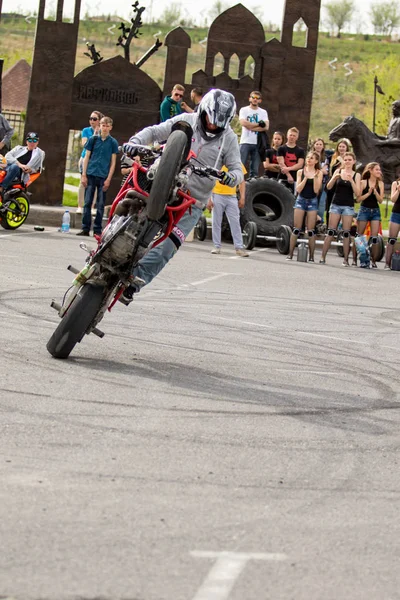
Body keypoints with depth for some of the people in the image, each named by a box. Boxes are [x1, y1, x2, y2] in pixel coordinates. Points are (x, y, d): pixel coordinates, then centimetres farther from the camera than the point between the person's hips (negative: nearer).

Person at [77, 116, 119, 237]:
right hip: (90, 175, 1)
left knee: (101, 205, 2)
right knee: (87, 202, 1)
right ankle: (85, 228, 5)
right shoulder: (93, 139, 6)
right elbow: (86, 157, 8)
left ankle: (97, 230, 8)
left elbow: (113, 162, 3)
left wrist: (108, 179, -5)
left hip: (103, 177, -1)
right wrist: (84, 175, 0)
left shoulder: (113, 143, 3)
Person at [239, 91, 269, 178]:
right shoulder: (244, 110, 6)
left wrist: (251, 127, -11)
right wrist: (259, 124, -7)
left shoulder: (263, 112, 13)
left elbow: (266, 127, -2)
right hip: (245, 142, -3)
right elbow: (243, 123, -13)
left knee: (255, 169, 2)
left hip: (257, 143, 3)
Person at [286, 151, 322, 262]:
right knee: (296, 229, -2)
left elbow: (316, 190, -7)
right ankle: (290, 254, 0)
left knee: (311, 230, 0)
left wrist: (315, 177, -15)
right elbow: (298, 189, -5)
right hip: (301, 200, 1)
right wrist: (306, 177, -13)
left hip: (312, 201, -1)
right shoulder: (300, 172, 3)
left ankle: (311, 256, 4)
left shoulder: (319, 173, 1)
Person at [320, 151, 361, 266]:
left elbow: (357, 194, -4)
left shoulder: (356, 175, 3)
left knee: (346, 233, 0)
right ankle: (323, 257, -1)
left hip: (348, 206, -1)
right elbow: (329, 187, 1)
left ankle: (346, 259, 3)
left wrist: (351, 181, -16)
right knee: (331, 232, -2)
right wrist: (334, 178, -17)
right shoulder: (338, 171, 6)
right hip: (336, 204, 1)